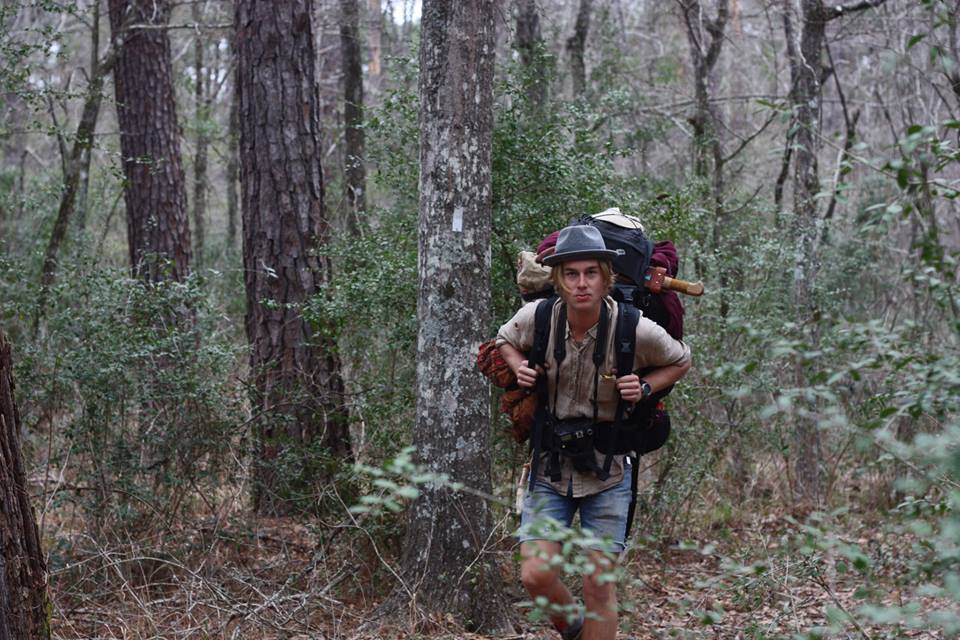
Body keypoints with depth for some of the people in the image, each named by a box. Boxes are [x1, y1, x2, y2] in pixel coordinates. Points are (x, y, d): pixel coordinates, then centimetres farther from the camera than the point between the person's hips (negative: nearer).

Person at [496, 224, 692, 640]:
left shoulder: (635, 331, -16)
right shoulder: (536, 317, -10)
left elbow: (681, 361, 6)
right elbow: (505, 340, 16)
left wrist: (646, 388, -13)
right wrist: (519, 368, -6)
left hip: (607, 468, -2)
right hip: (550, 465, 2)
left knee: (598, 583, 0)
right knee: (536, 575, -6)